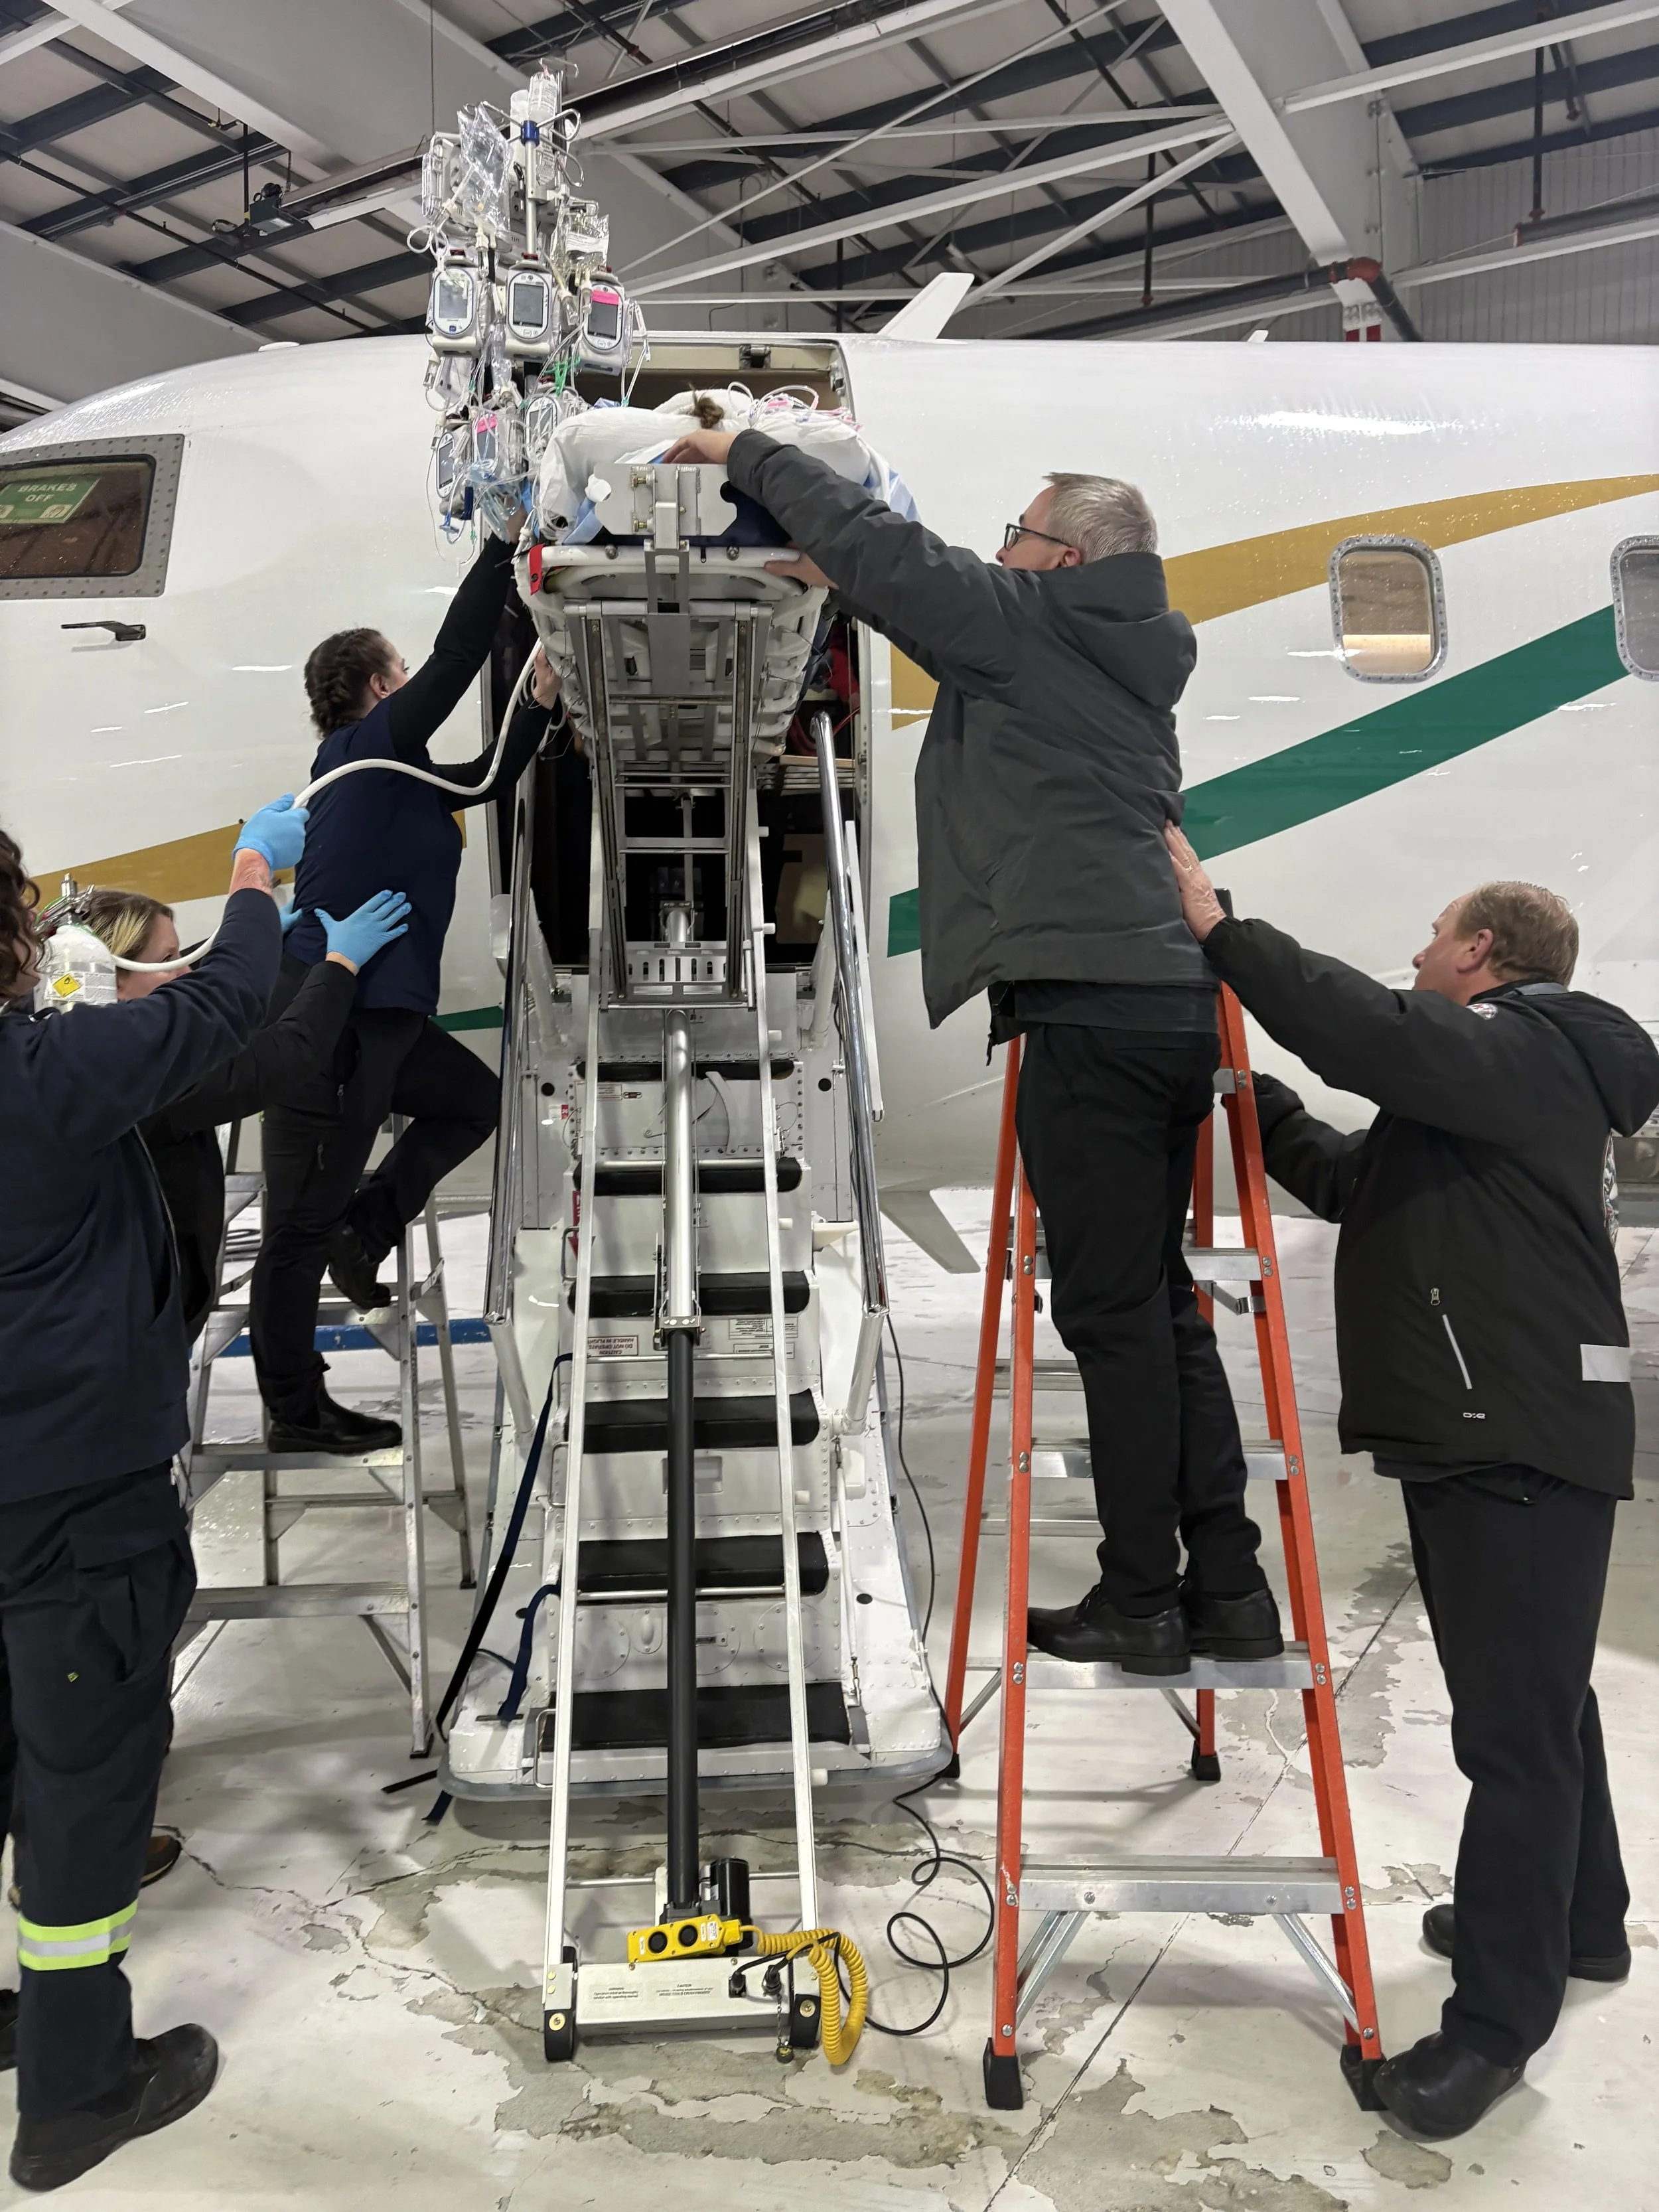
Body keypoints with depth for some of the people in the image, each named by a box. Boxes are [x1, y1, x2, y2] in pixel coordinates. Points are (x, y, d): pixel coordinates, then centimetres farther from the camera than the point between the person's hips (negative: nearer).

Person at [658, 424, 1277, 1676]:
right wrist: (844, 584, 45)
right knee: (1159, 1302, 12)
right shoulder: (1121, 655, 26)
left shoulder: (1030, 621, 3)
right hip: (1172, 999, 9)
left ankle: (1139, 1606, 4)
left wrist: (747, 452, 21)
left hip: (1091, 1002, -9)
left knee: (1113, 1311, -4)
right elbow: (948, 618, 40)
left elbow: (882, 542, 6)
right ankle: (1228, 1589, 16)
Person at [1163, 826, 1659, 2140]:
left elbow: (1371, 1033, -30)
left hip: (1524, 1445, -11)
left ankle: (1497, 2020, 7)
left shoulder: (1526, 1048, -11)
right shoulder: (1461, 1095, 23)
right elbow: (1347, 1178, 26)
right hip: (1477, 1440, 11)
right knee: (1539, 1699, 22)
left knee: (1517, 1723, -3)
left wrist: (1216, 926, -27)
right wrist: (1247, 1089, 21)